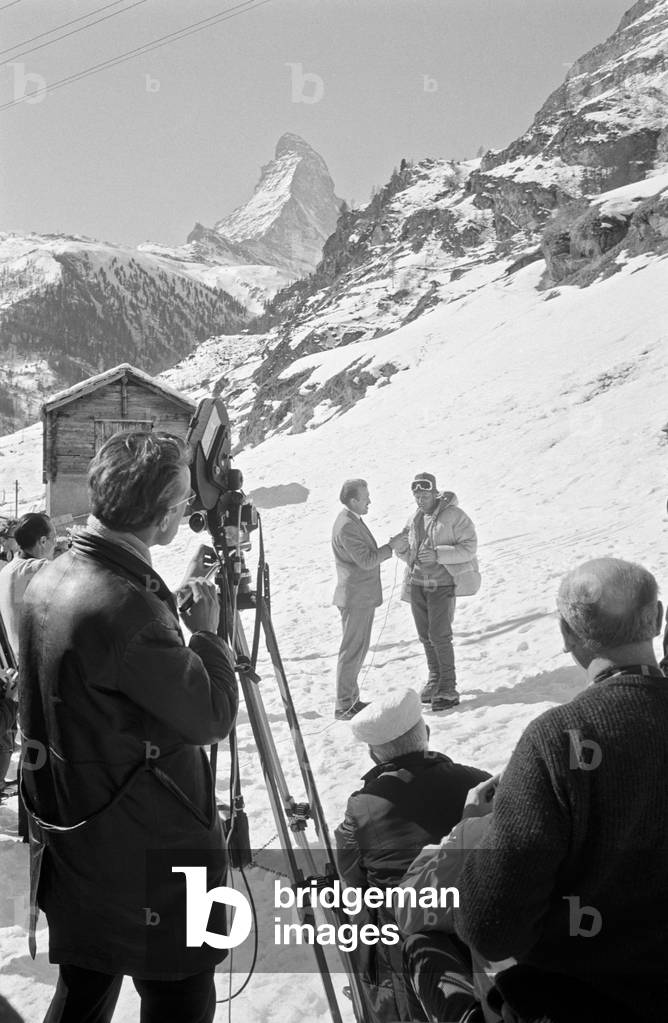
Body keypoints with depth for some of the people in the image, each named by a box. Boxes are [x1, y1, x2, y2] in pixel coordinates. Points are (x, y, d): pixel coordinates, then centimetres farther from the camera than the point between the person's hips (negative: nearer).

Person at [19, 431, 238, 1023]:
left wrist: (173, 615, 9)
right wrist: (207, 632, -6)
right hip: (147, 858, -9)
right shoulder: (126, 606, -28)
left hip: (71, 844, 9)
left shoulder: (48, 581, 0)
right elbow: (212, 717, -19)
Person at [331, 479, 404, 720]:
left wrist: (388, 546, 9)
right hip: (355, 598, -11)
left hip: (362, 597, 11)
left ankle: (351, 699, 26)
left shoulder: (352, 520, 13)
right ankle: (344, 707, 3)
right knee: (351, 651, -4)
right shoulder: (346, 526, -21)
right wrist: (391, 546, -14)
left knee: (359, 649, 16)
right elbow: (366, 561, -22)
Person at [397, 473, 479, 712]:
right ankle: (435, 680, 27)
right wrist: (402, 548, -6)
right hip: (417, 583, 6)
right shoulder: (414, 519, 11)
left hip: (443, 584, -6)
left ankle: (448, 689, 1)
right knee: (425, 635, 11)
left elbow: (469, 547, -13)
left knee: (439, 635, -9)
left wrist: (438, 554, -24)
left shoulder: (453, 515, -9)